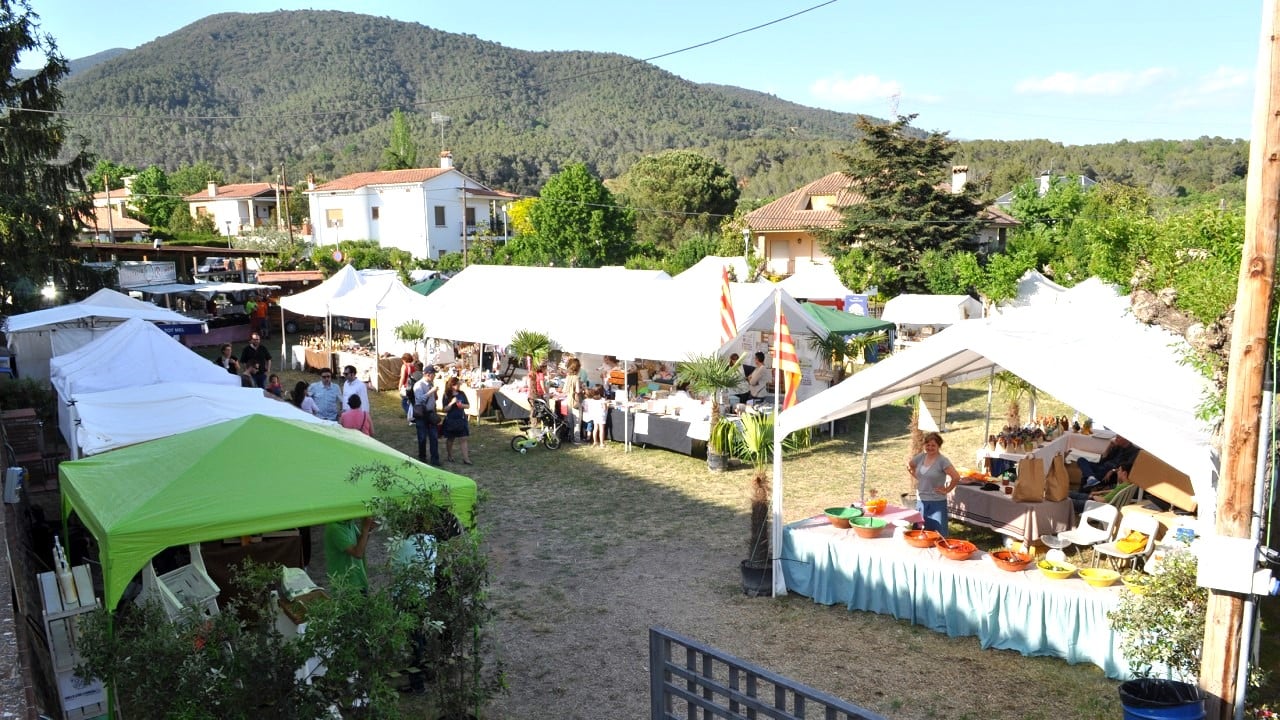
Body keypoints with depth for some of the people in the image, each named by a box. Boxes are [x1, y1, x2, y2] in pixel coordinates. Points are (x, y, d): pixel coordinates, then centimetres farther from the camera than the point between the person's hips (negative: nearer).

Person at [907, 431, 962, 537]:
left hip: (937, 502, -6)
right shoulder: (921, 457, 3)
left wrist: (947, 489, -13)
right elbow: (909, 466, 20)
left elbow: (956, 477, -22)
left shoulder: (942, 460, -14)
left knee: (938, 534, -4)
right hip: (920, 501, 6)